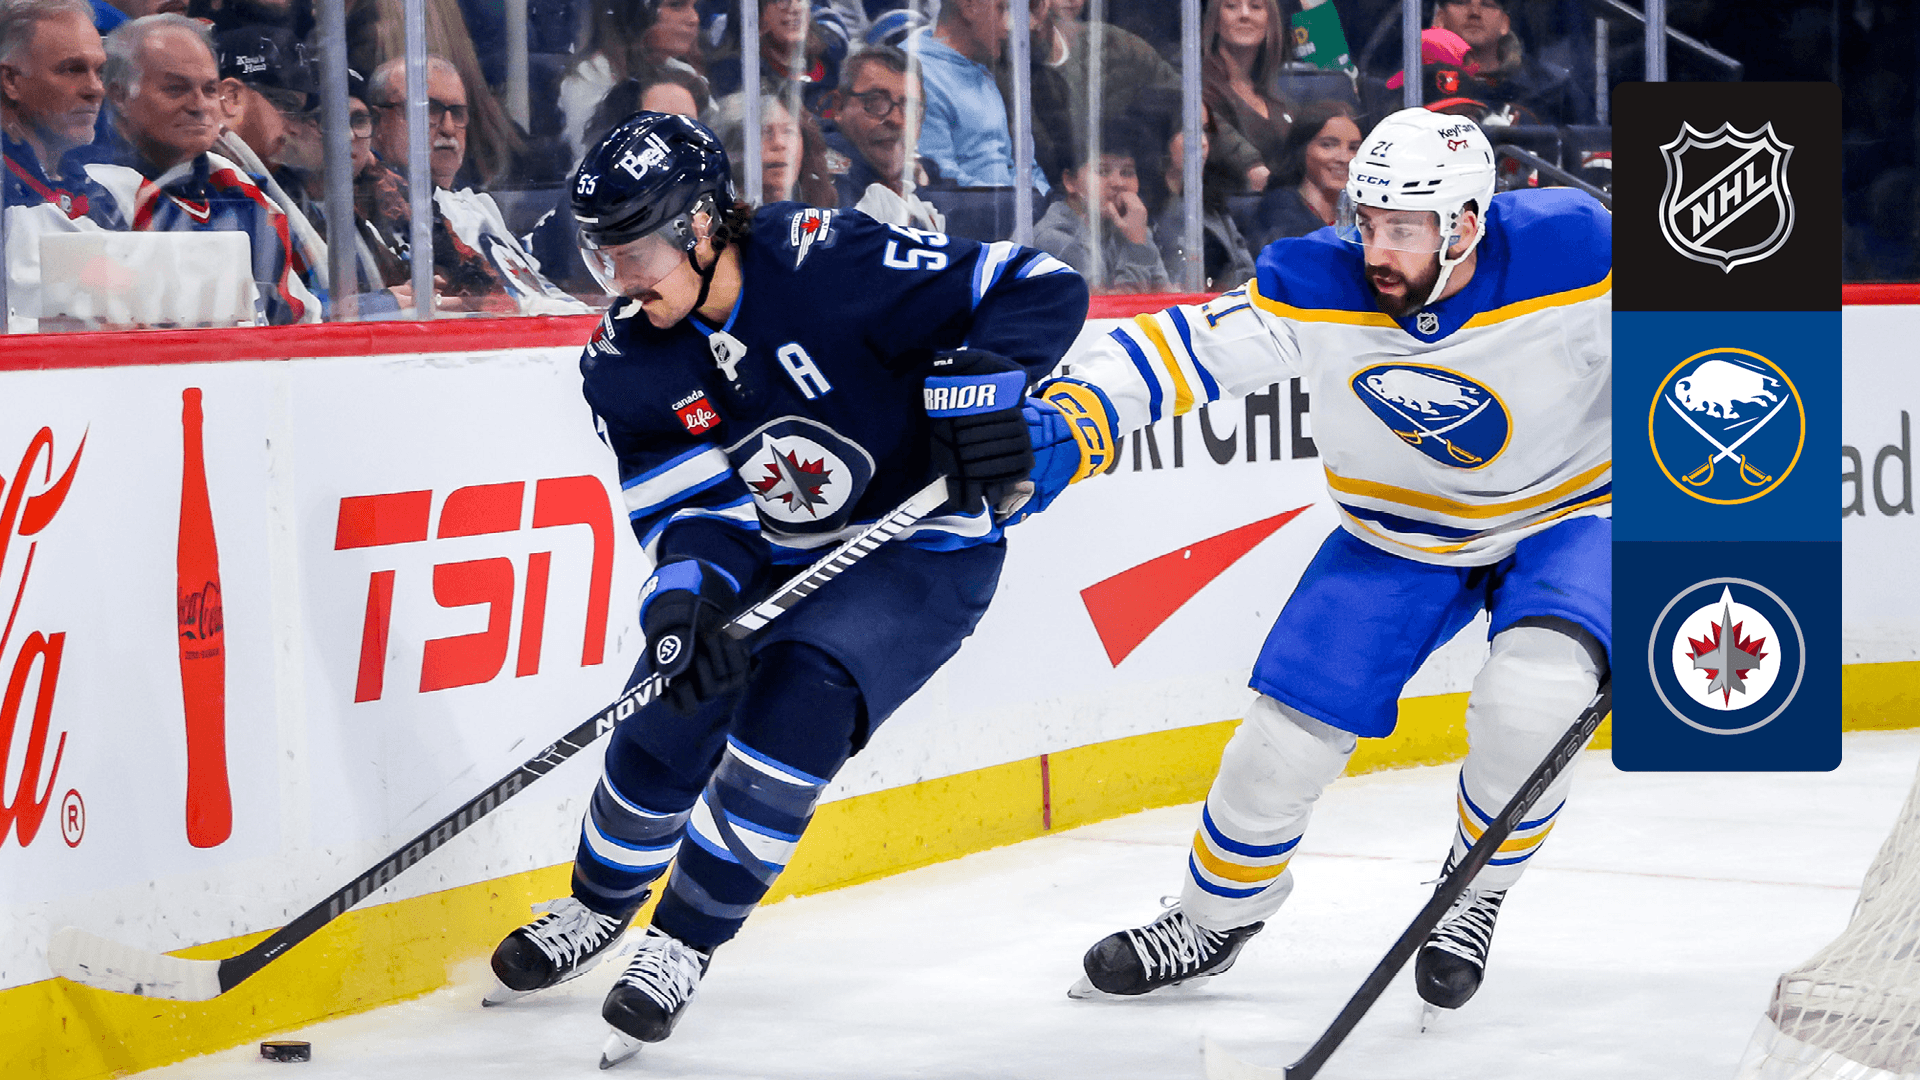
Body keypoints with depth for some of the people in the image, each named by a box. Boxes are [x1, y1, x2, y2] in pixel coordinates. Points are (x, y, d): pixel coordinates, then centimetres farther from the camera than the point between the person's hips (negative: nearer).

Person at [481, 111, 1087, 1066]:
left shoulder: (825, 264, -26)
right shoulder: (623, 366, -10)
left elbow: (1041, 289, -24)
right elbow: (695, 510, -12)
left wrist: (982, 380, -40)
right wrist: (686, 600, -33)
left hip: (921, 554, -5)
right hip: (773, 557, 5)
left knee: (796, 702, -26)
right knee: (666, 722, -2)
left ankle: (684, 944, -11)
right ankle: (598, 909, 30)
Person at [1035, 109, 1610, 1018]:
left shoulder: (1572, 253, -29)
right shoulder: (1318, 288, -24)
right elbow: (1174, 348, -23)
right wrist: (1062, 428, -37)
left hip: (1562, 514, -2)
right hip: (1397, 535, 3)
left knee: (1530, 700, -29)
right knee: (1286, 737, -3)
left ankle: (1473, 893, 0)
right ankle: (1215, 916, 25)